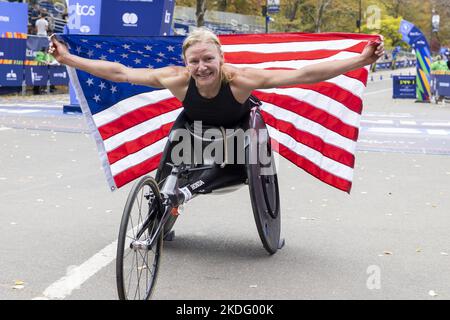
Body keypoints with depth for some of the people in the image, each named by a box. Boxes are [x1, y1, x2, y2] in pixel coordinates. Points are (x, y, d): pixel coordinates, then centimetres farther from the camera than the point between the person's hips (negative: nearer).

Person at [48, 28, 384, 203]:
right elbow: (120, 72, -30)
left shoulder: (239, 78, -41)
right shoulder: (177, 79, -36)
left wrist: (361, 60, -55)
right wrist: (68, 59, -31)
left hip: (240, 127, -1)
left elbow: (304, 74, -47)